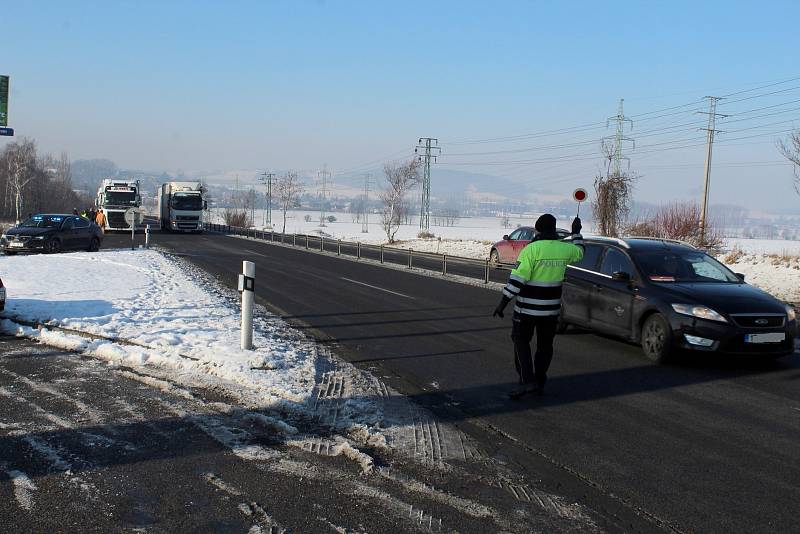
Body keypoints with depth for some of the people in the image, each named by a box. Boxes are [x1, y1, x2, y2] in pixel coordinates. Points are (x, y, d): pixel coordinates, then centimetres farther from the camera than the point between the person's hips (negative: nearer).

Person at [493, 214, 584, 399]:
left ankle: (527, 381, -7)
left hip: (527, 308, -5)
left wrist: (503, 302, -15)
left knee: (521, 341, 5)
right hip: (551, 308, 5)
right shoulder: (564, 249, 0)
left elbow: (517, 278, -19)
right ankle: (540, 383, 20)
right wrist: (576, 233, 42)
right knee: (545, 345, 14)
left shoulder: (531, 249, -16)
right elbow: (579, 252, 25)